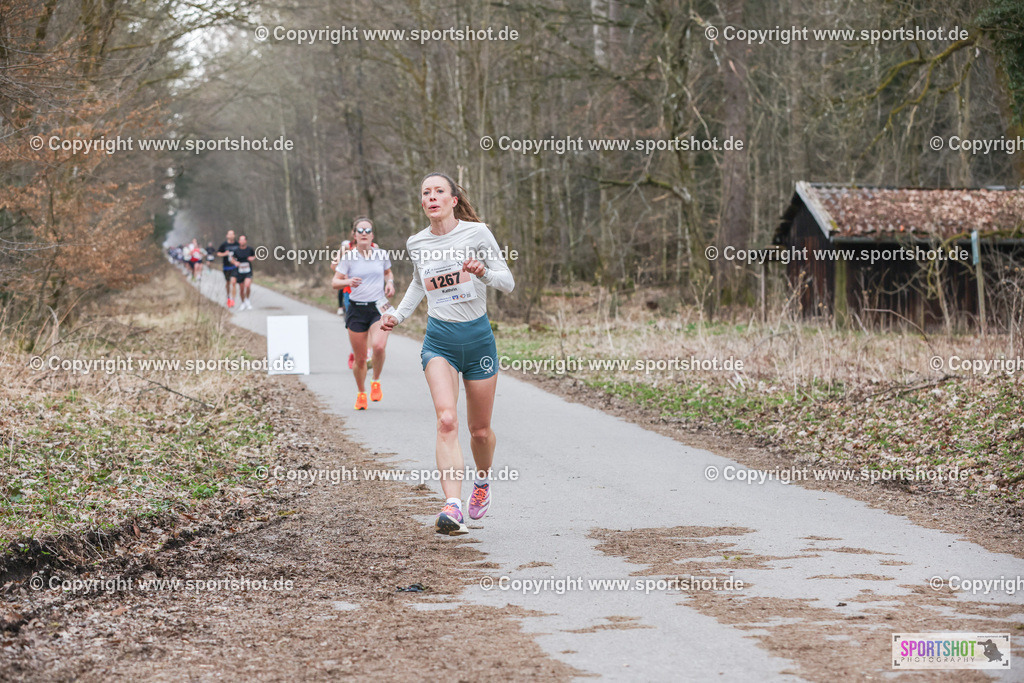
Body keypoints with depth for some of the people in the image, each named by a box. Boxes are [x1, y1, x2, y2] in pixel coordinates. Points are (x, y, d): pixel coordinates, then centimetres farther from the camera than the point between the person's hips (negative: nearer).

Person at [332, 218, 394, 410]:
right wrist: (348, 282, -22)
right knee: (360, 359, 3)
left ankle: (376, 382, 1)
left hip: (379, 307, 0)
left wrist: (390, 282, 2)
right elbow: (335, 282, -2)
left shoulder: (381, 254, 3)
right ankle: (361, 394, 28)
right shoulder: (348, 257, -2)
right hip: (357, 309, 0)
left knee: (379, 346, -26)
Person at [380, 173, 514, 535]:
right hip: (439, 339, 1)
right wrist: (398, 315, 14)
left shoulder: (476, 232, -6)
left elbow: (508, 283, -4)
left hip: (478, 336, -1)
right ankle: (452, 508, -31)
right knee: (446, 420, -21)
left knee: (480, 430, 10)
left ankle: (482, 480, 43)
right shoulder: (416, 244, 4)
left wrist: (483, 272, -23)